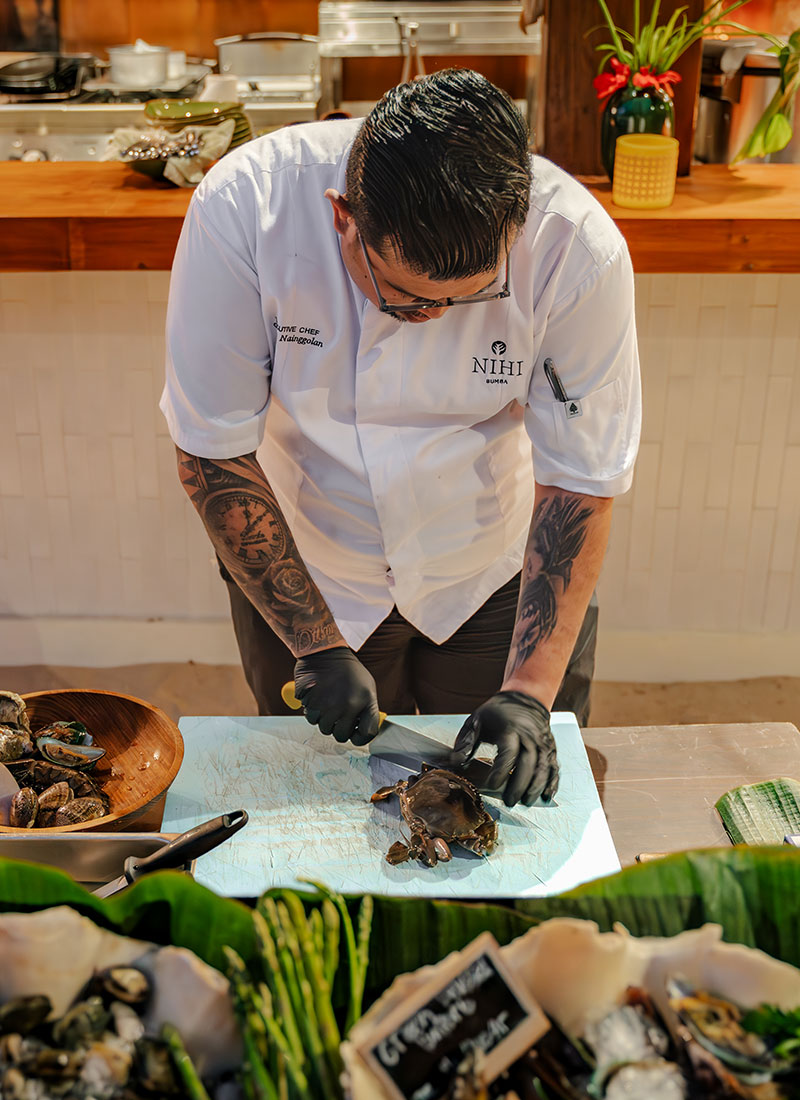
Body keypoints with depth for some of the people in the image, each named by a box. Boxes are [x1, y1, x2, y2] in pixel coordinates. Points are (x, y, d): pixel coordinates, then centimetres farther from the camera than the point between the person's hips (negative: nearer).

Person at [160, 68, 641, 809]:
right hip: (304, 579, 1)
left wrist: (530, 691, -23)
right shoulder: (242, 209, -29)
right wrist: (316, 647, -20)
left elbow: (580, 483, -18)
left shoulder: (577, 246, -27)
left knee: (522, 791, 16)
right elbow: (213, 452, -20)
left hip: (501, 579, 0)